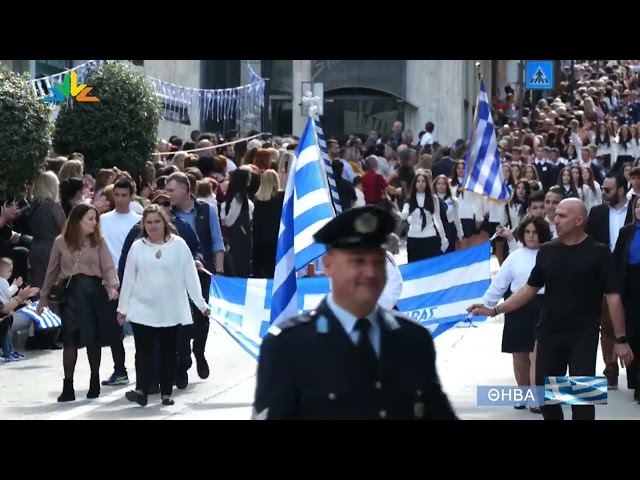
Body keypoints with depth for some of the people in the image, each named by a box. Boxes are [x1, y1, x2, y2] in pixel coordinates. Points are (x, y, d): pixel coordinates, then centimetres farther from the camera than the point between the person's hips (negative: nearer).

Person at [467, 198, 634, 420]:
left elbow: (613, 296, -7)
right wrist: (495, 310, 3)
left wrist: (620, 339, -10)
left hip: (584, 335, -4)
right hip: (549, 333, 4)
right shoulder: (547, 251, 6)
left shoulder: (598, 252, -7)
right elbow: (531, 288, 12)